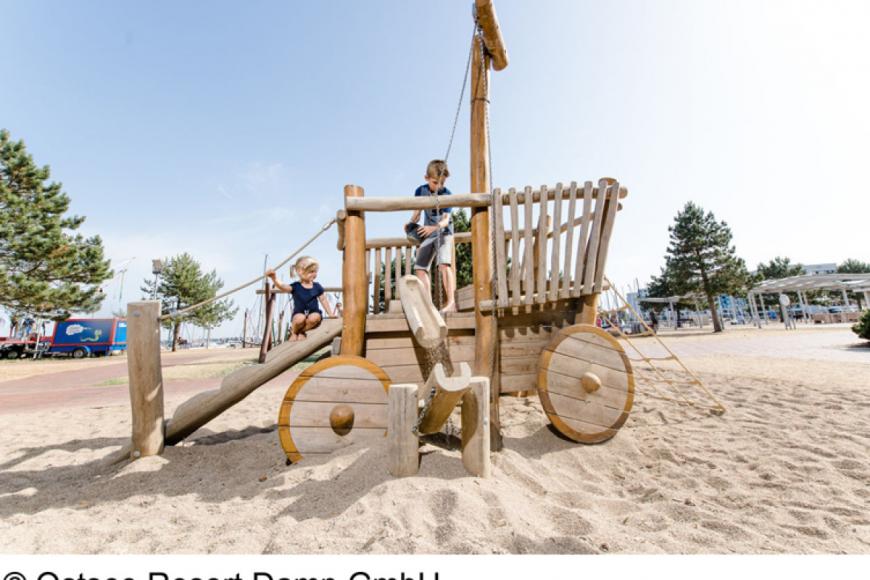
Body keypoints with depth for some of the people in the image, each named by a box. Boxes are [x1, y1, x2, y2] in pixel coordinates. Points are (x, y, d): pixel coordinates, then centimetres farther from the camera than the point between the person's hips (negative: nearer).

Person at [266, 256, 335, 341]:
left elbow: (324, 300, 12)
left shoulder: (317, 287, 4)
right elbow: (282, 286, -19)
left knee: (315, 317, -35)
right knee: (300, 318, -36)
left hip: (313, 313, 1)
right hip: (298, 314, -1)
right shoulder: (296, 286, -2)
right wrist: (274, 278, -38)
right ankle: (294, 331, 1)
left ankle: (301, 332, -5)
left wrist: (330, 314, 10)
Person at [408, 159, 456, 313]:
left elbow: (446, 220, -24)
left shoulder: (446, 194, -16)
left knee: (444, 263, -25)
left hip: (444, 232, -5)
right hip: (428, 233, 5)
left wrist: (433, 227, -42)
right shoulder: (421, 191, -3)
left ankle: (450, 302, -26)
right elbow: (417, 212, 5)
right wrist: (411, 225, -14)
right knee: (420, 267, 1)